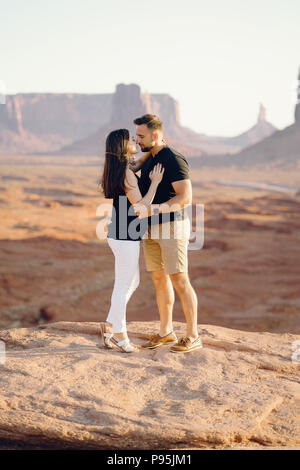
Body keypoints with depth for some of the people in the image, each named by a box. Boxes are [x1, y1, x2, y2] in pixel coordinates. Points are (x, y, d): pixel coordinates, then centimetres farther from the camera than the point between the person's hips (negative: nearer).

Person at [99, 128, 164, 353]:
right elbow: (140, 206, -19)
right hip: (125, 236, -10)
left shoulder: (120, 168, 9)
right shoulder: (126, 174, -19)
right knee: (123, 286, 3)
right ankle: (120, 334, 15)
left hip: (120, 234, 10)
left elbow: (137, 163, 32)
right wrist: (155, 182, -13)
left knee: (133, 282, 21)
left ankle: (109, 325, 26)